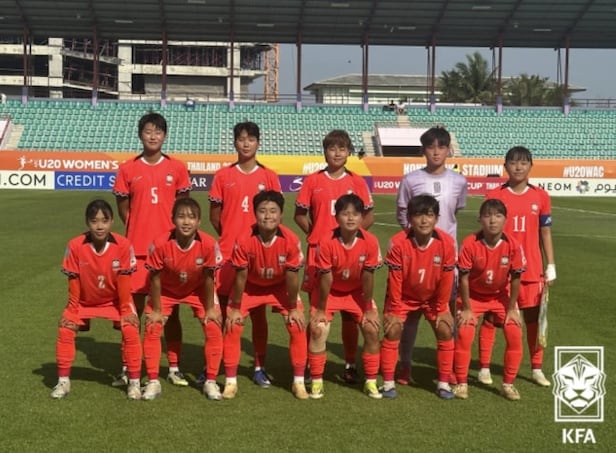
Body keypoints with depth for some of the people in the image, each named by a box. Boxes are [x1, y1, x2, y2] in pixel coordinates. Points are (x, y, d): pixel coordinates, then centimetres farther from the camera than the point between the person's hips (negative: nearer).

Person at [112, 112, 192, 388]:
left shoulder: (177, 168, 3)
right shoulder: (128, 169, 2)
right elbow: (123, 209, 7)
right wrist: (138, 231, 0)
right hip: (138, 248, 0)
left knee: (171, 308, 6)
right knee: (134, 307, 4)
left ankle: (174, 368, 14)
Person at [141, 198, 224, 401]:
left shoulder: (208, 244, -32)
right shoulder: (160, 244, -33)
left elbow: (208, 278, -18)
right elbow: (155, 279, -20)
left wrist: (209, 309, -11)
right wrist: (156, 311, -13)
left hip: (197, 290, 0)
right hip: (166, 290, 0)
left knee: (214, 329, -11)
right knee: (152, 329, -12)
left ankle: (210, 382, 3)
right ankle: (153, 382, 1)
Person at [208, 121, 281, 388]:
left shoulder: (269, 177, 4)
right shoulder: (223, 176, 4)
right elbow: (214, 215, 6)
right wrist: (230, 235, -1)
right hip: (227, 253, 0)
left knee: (258, 312, 5)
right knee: (222, 309, 4)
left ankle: (260, 368, 14)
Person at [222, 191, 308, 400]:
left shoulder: (290, 240, -30)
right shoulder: (244, 241, -31)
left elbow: (291, 276, -18)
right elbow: (240, 276, -19)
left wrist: (293, 308, -10)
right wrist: (235, 308, -12)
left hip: (280, 287, 1)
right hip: (250, 287, 0)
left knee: (297, 327, -10)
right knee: (232, 326, -12)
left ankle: (298, 382, 5)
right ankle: (231, 382, 3)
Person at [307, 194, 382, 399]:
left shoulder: (370, 242, -25)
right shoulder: (326, 242, -29)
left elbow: (368, 276, -16)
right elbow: (326, 278, -22)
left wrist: (368, 309, -10)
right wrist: (320, 309, -14)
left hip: (357, 292, 2)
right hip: (329, 292, -1)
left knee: (372, 330, -9)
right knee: (318, 330, -16)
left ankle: (371, 382, 6)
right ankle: (316, 382, 0)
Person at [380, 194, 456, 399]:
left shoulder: (446, 242, -23)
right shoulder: (398, 243, -28)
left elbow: (446, 279, -13)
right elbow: (394, 280, -19)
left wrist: (441, 309, -7)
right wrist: (394, 310, -15)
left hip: (432, 297, 2)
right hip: (403, 296, -2)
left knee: (445, 331, -7)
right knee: (393, 330, -13)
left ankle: (444, 382, 6)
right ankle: (388, 382, -1)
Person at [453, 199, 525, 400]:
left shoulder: (513, 245, -21)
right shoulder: (470, 244, -26)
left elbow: (515, 278, -11)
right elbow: (463, 278, -19)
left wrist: (512, 308, -7)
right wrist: (466, 308, -15)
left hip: (501, 296, 2)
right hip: (473, 295, -2)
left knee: (514, 333, -9)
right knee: (464, 333, -16)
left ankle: (508, 384, 8)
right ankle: (461, 383, 0)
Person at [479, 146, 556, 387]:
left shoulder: (541, 197, 3)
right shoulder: (494, 196, -3)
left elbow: (545, 234, 7)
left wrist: (550, 267, 4)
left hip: (531, 269, 2)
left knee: (534, 318, 7)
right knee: (491, 317, 5)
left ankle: (537, 369, 17)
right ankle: (484, 368, 14)